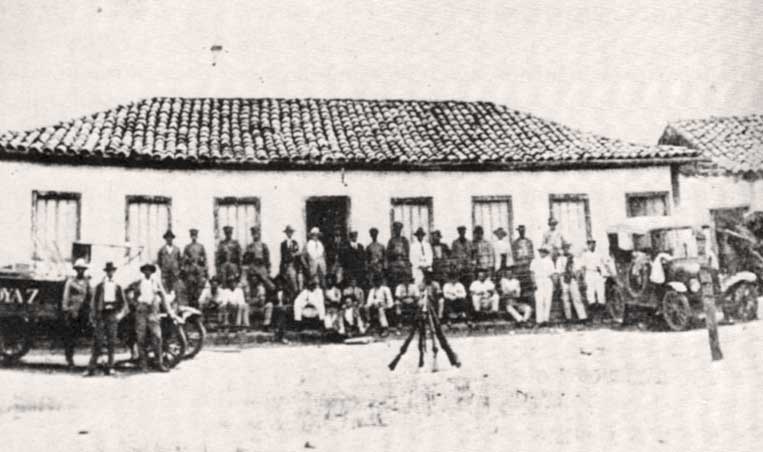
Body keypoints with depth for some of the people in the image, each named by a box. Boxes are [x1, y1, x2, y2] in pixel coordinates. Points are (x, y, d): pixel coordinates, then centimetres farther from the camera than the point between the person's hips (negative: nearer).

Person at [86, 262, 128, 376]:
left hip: (112, 315, 2)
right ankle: (91, 369, -4)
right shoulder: (100, 286, 8)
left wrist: (120, 313, 0)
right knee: (97, 342, -5)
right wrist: (93, 317, 0)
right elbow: (94, 301, 6)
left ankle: (110, 368, 5)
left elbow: (123, 302, 15)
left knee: (111, 342, 1)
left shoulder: (117, 287, 13)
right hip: (101, 314, -2)